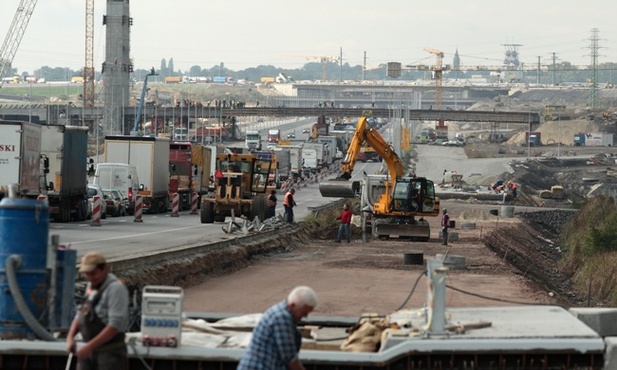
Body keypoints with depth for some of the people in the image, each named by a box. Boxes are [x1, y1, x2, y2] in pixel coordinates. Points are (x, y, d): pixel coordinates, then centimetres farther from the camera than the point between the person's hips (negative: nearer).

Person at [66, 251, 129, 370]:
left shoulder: (115, 288, -16)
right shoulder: (91, 286, 12)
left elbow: (115, 325, -24)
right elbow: (80, 314, 21)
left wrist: (89, 346, -24)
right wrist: (70, 337, 3)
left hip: (109, 353, -9)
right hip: (89, 352, 9)